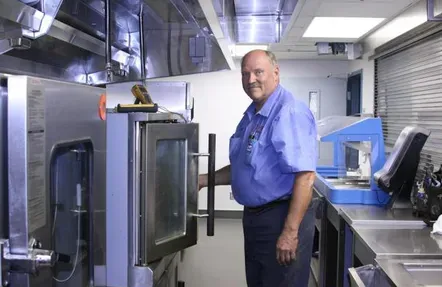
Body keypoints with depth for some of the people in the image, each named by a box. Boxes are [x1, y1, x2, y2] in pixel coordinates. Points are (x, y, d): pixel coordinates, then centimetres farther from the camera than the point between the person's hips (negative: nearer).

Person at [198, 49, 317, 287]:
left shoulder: (290, 113, -18)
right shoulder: (251, 115, 11)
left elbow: (304, 176, -25)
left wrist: (290, 232, -27)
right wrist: (204, 180, 12)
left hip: (282, 217, -9)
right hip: (254, 216, 9)